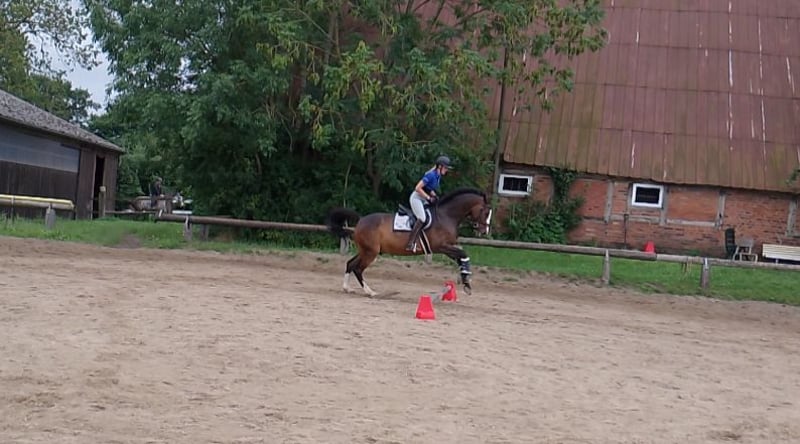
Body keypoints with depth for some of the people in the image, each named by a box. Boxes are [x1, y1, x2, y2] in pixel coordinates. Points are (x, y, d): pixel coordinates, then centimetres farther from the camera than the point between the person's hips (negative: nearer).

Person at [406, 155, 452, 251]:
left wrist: (434, 196, 2)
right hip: (416, 198, -10)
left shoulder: (437, 176, 7)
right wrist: (429, 198, -21)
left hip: (423, 200, 10)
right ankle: (410, 244, -30)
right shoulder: (431, 175, -22)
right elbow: (417, 188, -25)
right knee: (422, 219, -25)